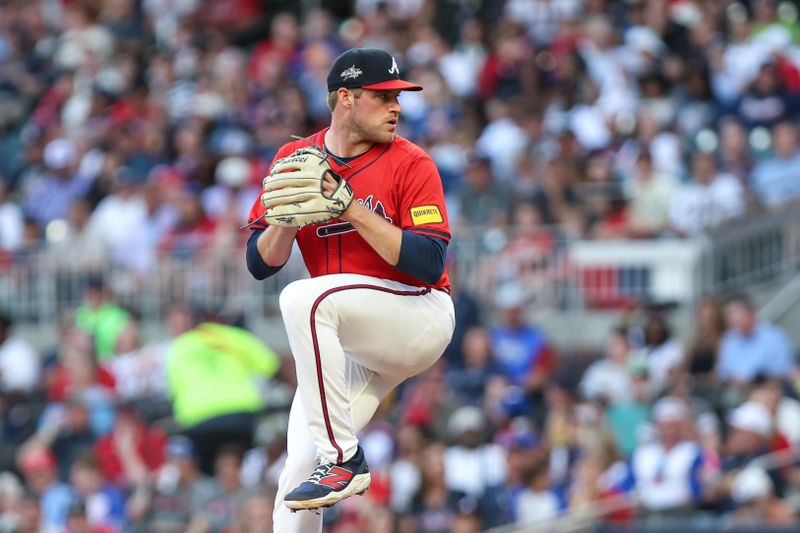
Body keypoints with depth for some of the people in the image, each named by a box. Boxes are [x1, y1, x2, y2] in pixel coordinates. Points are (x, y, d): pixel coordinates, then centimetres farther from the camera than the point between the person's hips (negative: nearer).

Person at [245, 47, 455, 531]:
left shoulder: (411, 163, -7)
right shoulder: (295, 159, 6)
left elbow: (429, 264, -18)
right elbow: (260, 263, 3)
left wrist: (350, 207, -22)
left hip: (420, 315, -5)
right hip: (347, 344, 5)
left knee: (305, 298, -32)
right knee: (298, 478, -9)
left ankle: (344, 459, -29)